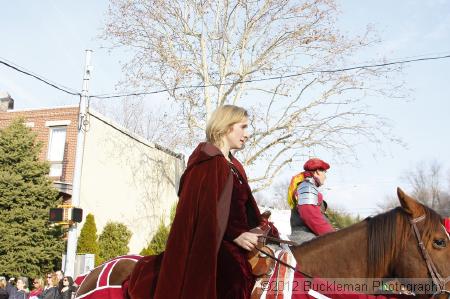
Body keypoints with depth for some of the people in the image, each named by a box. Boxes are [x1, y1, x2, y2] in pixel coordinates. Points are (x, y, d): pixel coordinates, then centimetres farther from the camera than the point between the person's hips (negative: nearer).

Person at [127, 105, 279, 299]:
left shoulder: (234, 166, 17)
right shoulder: (209, 162, -11)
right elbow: (204, 213, -18)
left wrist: (263, 227, 3)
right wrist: (235, 234, -23)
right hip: (212, 246, -10)